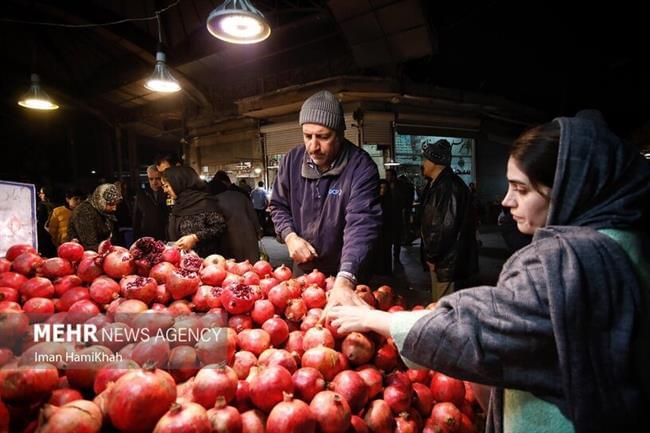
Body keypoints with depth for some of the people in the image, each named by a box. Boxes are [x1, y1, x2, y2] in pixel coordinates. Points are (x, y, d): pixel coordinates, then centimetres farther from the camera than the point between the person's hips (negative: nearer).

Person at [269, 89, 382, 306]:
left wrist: (344, 280, -45)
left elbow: (361, 223, -32)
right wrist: (290, 236, -14)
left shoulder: (361, 166, -21)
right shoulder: (292, 160, -6)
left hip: (345, 273, -4)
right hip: (302, 268, 4)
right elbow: (278, 206, 6)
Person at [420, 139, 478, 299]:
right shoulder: (437, 184, 13)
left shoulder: (448, 186, -20)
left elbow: (446, 226, -25)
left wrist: (432, 256, -16)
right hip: (441, 258, 10)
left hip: (446, 261, -10)